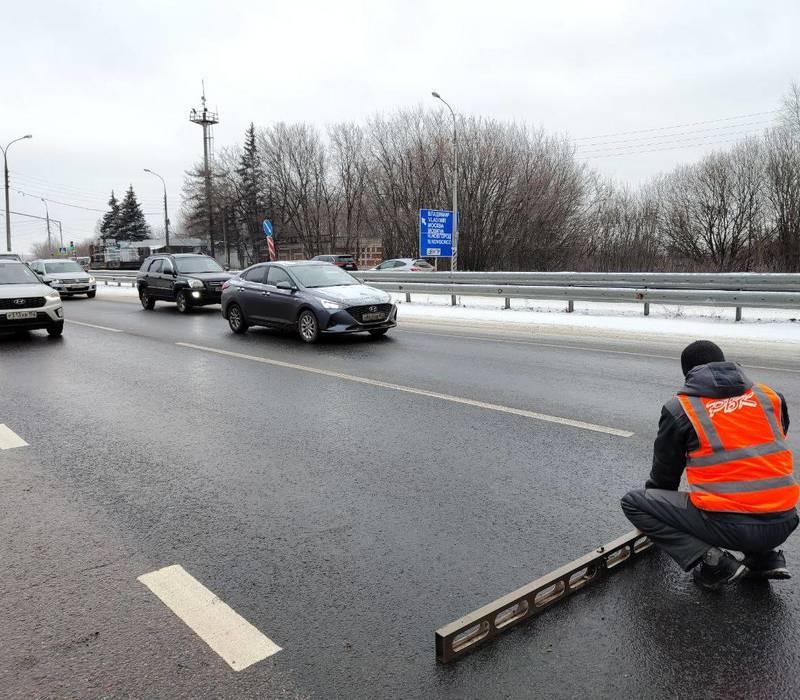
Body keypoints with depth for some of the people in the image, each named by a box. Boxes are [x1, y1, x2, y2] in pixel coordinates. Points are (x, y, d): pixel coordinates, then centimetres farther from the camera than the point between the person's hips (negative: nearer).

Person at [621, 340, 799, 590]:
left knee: (633, 503, 7)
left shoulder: (679, 409, -1)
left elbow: (665, 473, 11)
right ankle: (765, 558, 17)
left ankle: (714, 561, -3)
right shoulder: (770, 396, 9)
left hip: (730, 526, -5)